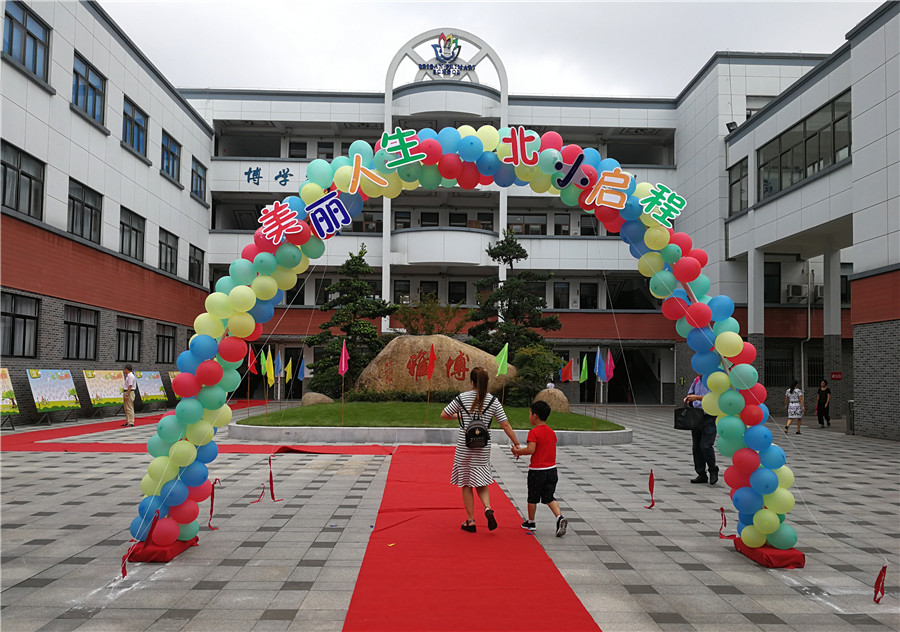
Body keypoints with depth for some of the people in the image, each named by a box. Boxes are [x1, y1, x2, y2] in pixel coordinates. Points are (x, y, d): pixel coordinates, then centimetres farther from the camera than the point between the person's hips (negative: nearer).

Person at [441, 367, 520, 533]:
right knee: (481, 482, 14)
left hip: (464, 445, -1)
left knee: (466, 484, 9)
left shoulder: (462, 397, -5)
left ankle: (470, 521, 13)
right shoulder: (493, 401, -2)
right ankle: (487, 508, -11)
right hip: (483, 446, 2)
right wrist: (516, 444, 7)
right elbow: (505, 425, -1)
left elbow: (444, 415, 2)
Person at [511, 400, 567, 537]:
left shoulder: (534, 432, -15)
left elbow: (531, 450, -26)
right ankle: (560, 518, -10)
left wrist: (517, 451, -9)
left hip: (537, 471, -6)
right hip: (552, 469, 6)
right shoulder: (551, 432, 8)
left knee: (532, 498, 12)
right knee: (549, 498, 11)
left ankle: (530, 522, 26)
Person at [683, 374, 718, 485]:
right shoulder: (696, 380, 11)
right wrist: (688, 399, 2)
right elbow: (690, 393, 24)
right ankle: (701, 475, 15)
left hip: (709, 417, -7)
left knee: (706, 446, -12)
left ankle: (713, 471, 10)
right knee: (697, 447, 7)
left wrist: (698, 398, -23)